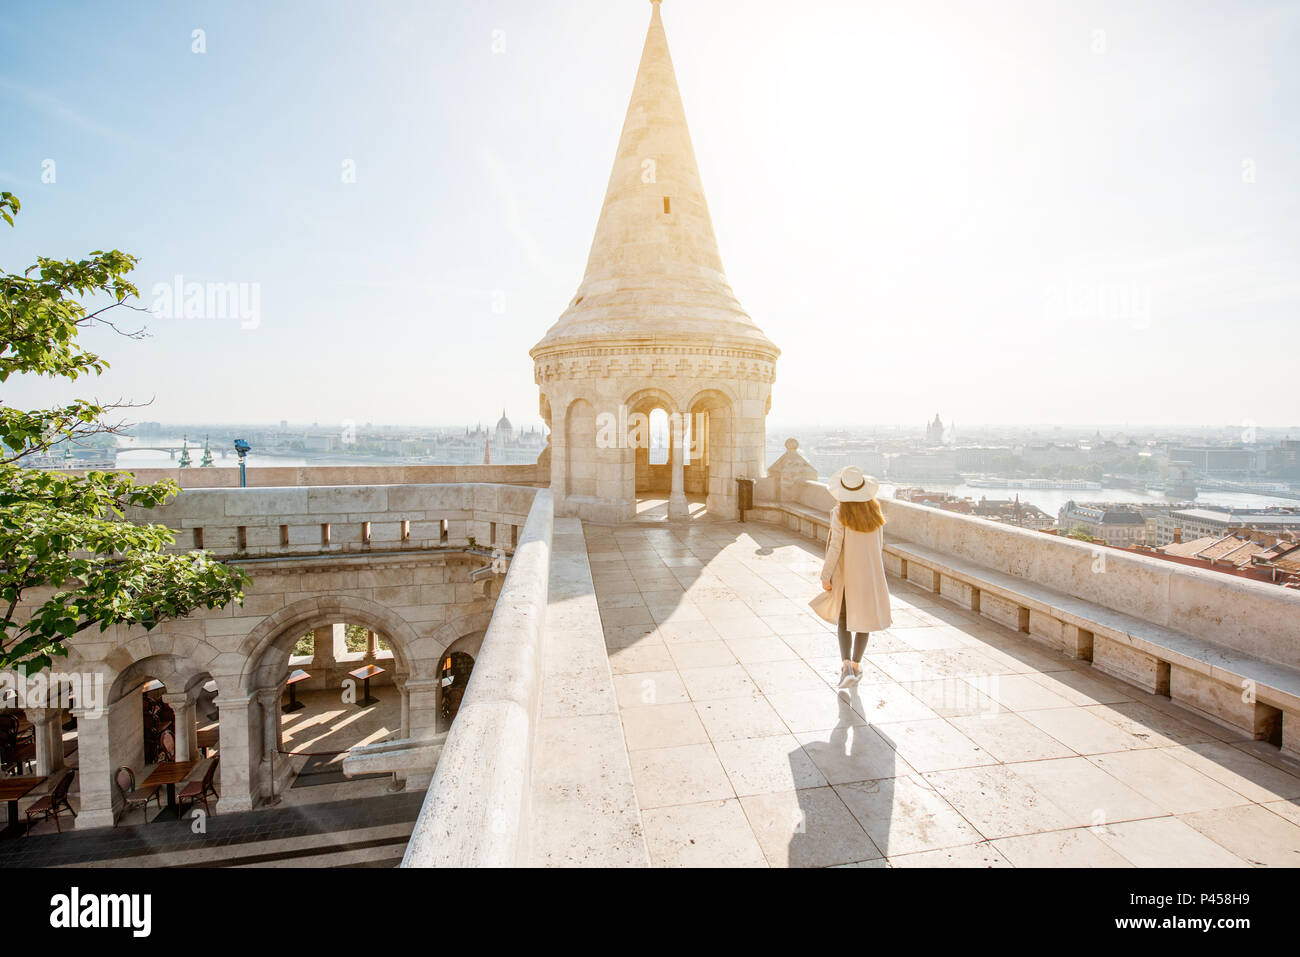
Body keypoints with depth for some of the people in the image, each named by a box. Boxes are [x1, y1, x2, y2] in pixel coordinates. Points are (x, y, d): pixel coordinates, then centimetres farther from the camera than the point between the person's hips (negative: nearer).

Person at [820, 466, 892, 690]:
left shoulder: (840, 513, -16)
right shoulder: (874, 510, -3)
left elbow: (835, 547, -17)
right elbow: (879, 544, 6)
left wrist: (825, 575, -9)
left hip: (846, 572, -3)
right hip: (871, 571, 3)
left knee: (845, 619, 11)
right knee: (864, 618, 17)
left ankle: (847, 666, -3)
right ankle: (856, 665, 25)